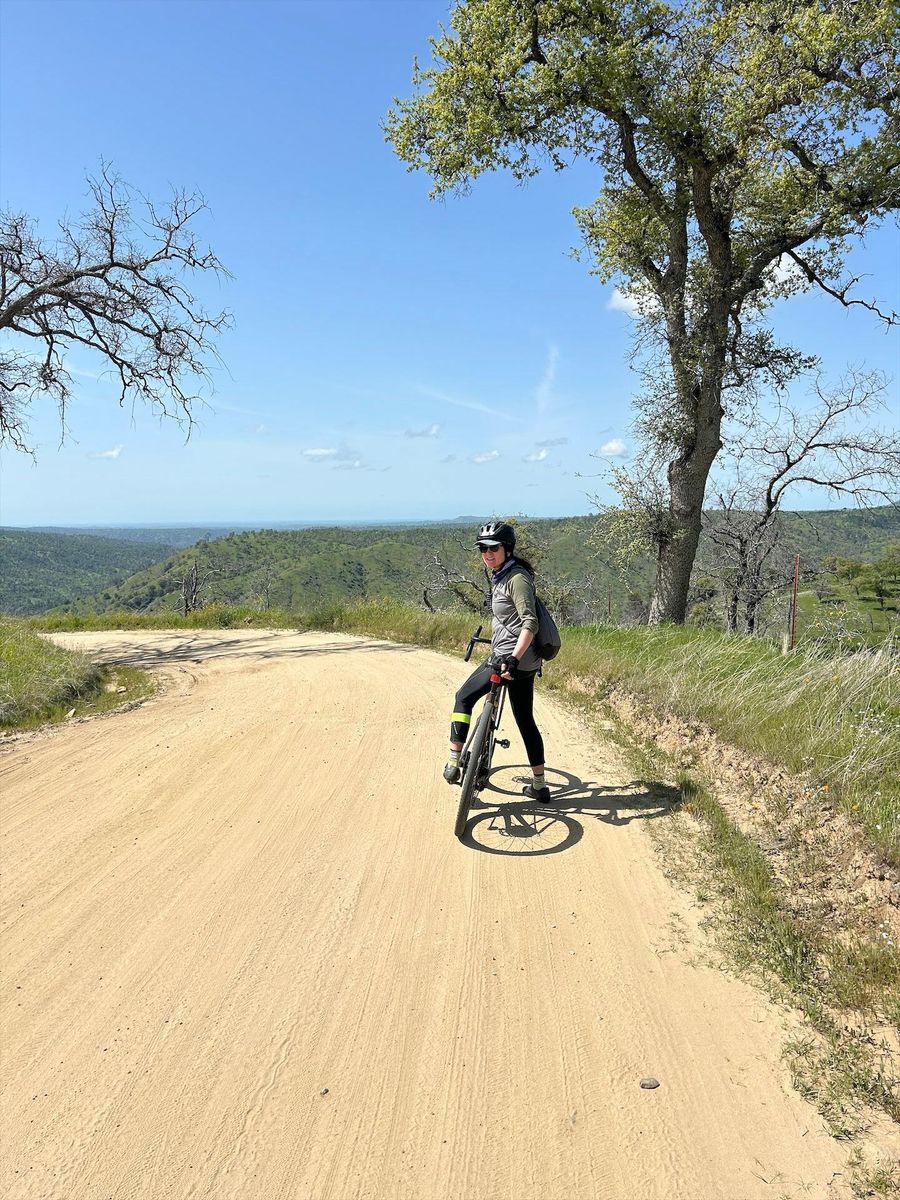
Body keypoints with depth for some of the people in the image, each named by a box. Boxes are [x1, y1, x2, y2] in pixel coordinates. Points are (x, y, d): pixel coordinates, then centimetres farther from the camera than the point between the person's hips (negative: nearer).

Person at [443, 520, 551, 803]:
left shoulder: (517, 577, -15)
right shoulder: (500, 576, 15)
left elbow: (530, 622, -24)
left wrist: (513, 658, -33)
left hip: (513, 658, -10)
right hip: (525, 662, 10)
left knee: (464, 697, 3)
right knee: (525, 720, 14)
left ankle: (453, 763, 7)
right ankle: (539, 786, 21)